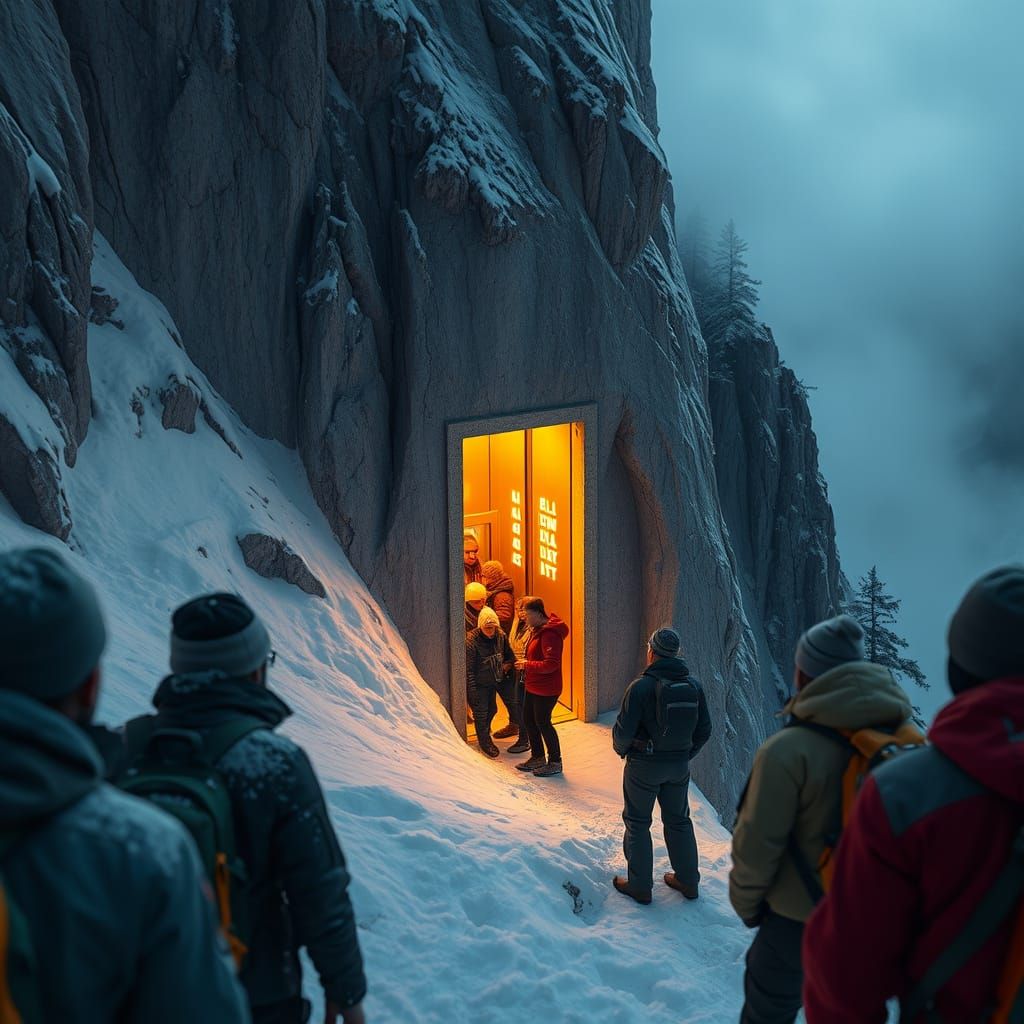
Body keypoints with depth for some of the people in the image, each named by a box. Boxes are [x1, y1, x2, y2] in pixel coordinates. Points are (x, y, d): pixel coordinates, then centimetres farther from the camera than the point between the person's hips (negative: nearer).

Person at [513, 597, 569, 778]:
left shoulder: (549, 634, -24)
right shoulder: (537, 630, 9)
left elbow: (551, 664, -29)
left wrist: (527, 665, -21)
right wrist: (525, 662, 7)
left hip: (546, 688, -10)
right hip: (533, 686, 10)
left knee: (542, 722, 0)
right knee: (528, 719, 17)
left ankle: (555, 762, 14)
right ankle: (537, 757, 32)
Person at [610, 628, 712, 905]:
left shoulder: (641, 687, -20)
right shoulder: (693, 686, -3)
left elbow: (624, 730, -18)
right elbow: (704, 729, 4)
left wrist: (621, 749, 4)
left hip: (644, 765, -5)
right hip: (679, 766, 5)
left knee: (637, 822, 10)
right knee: (678, 820, 20)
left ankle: (640, 885, 15)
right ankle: (688, 880, 29)